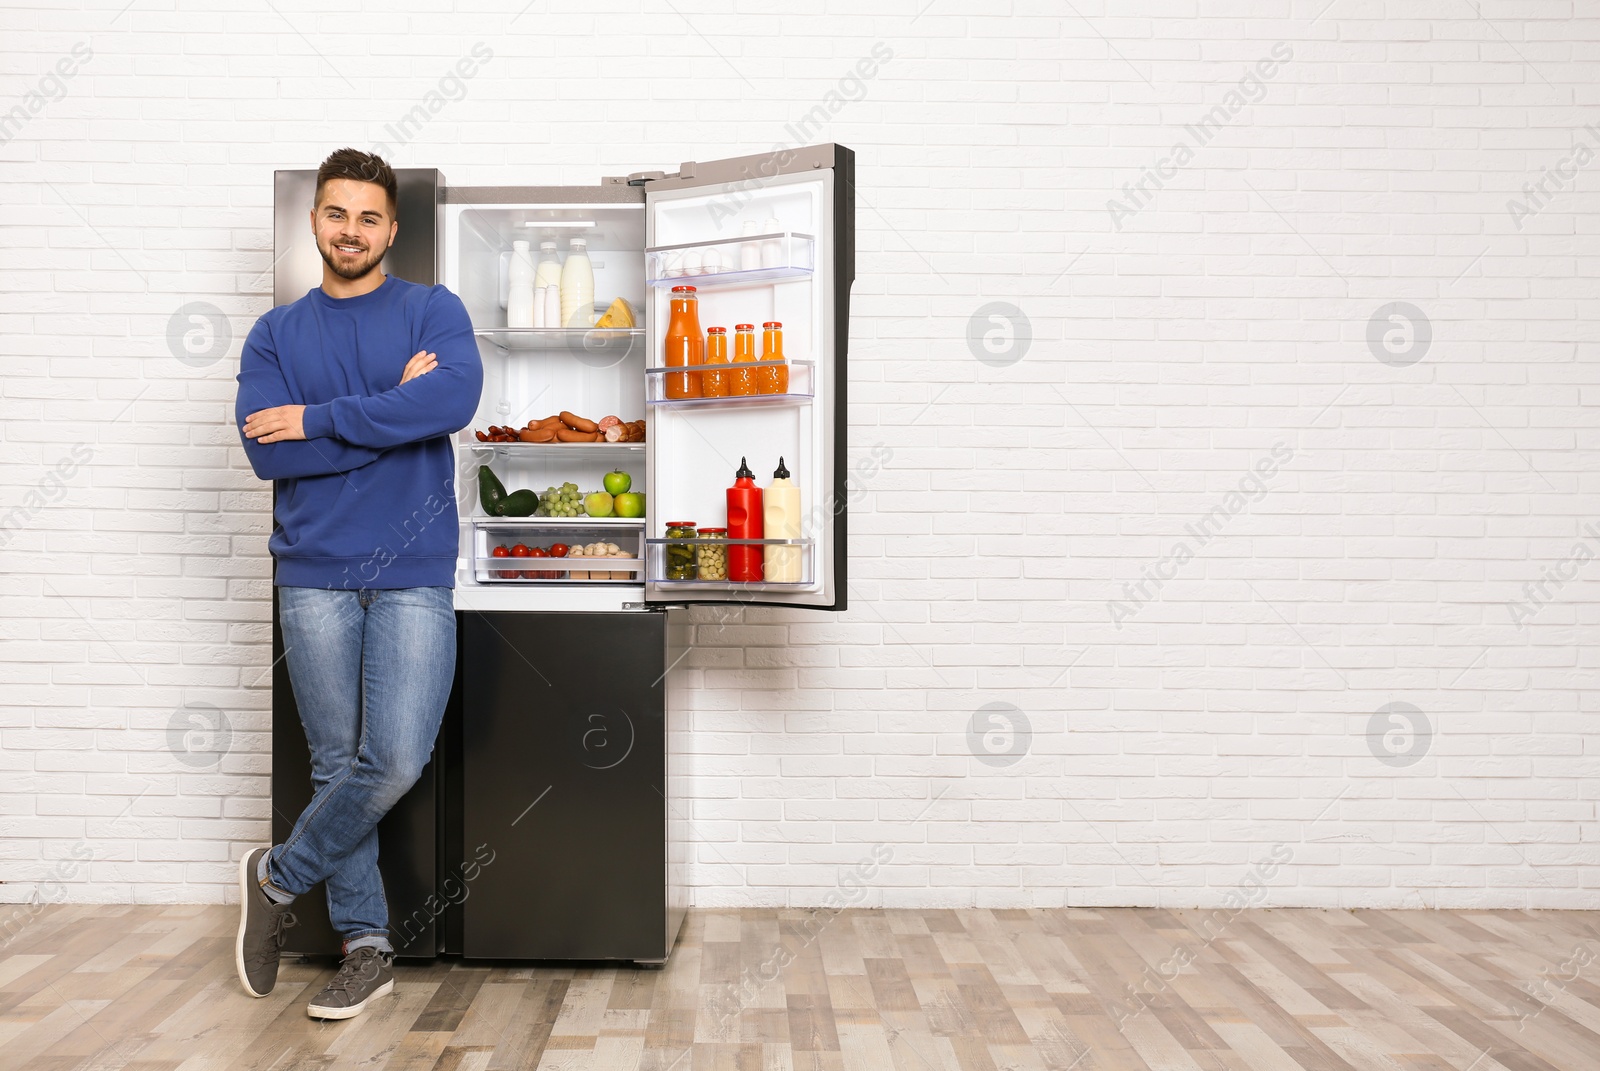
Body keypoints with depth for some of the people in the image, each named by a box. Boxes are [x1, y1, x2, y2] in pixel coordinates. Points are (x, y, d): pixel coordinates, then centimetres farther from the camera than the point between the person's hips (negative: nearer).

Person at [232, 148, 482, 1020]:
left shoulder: (433, 311, 5)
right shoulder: (276, 334, 10)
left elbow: (454, 399, -17)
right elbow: (268, 453, -5)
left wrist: (317, 418, -12)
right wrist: (393, 413, -10)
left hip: (414, 572, -2)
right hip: (313, 572, 2)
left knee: (396, 761, -9)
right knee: (338, 763, 6)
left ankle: (278, 878, 18)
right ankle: (366, 947, 21)